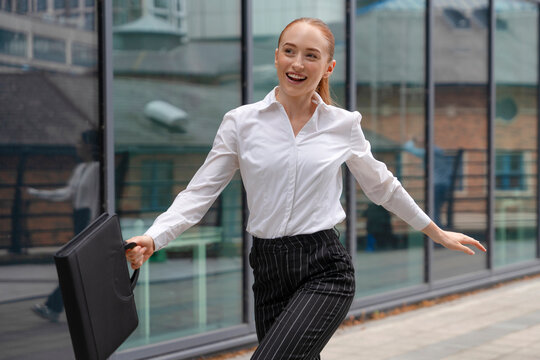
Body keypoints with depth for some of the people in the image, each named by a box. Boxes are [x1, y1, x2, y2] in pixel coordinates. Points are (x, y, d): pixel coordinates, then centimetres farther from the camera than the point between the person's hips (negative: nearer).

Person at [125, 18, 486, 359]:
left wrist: (437, 233, 25)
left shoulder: (345, 125, 3)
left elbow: (382, 187, 18)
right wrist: (152, 239, -17)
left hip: (324, 270, -2)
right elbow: (200, 191, -2)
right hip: (269, 273, 2)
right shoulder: (240, 122, 1)